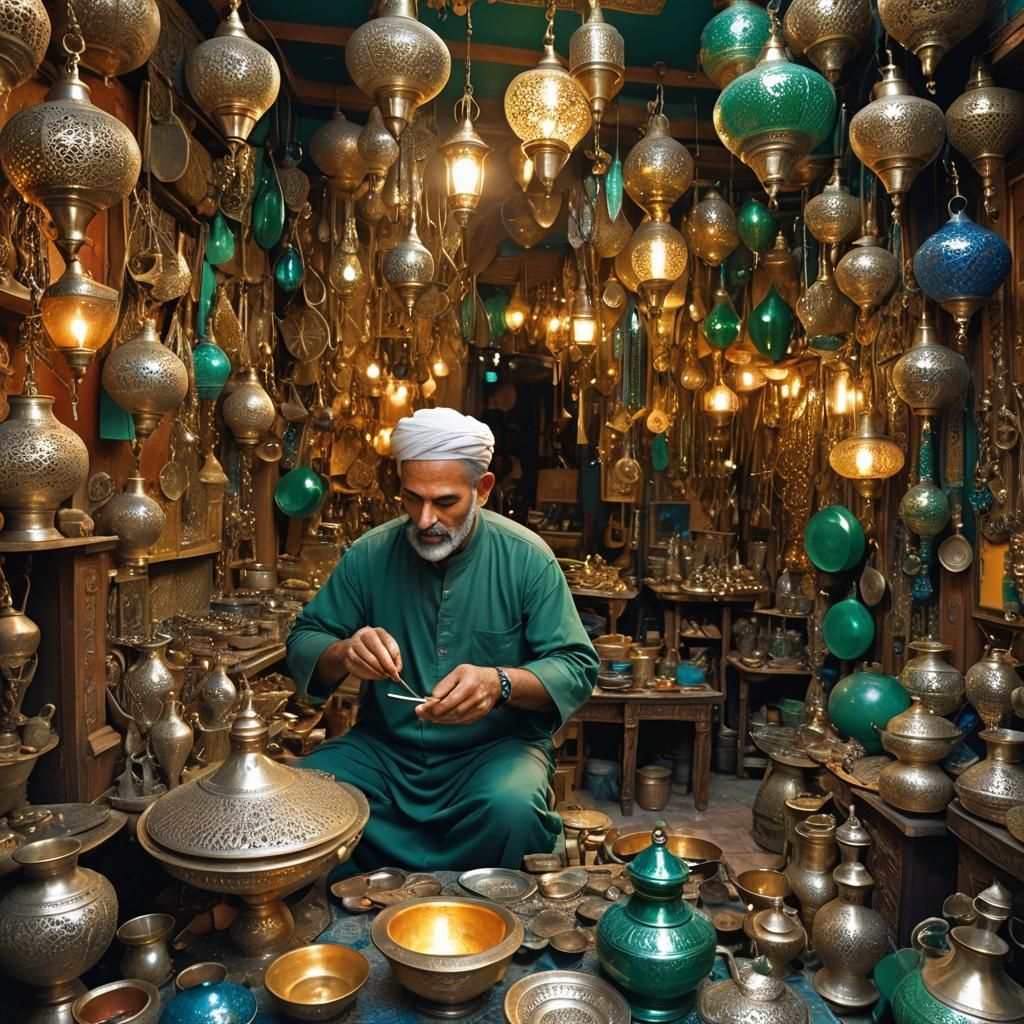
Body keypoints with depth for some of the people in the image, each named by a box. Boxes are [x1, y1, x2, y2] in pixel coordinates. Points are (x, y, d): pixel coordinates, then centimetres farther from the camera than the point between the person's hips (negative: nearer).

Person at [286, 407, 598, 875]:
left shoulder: (526, 558, -9)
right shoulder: (370, 555, -2)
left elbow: (577, 667, -9)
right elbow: (302, 643, 3)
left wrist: (500, 683, -31)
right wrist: (344, 655, -22)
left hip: (496, 747, -2)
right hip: (383, 747, 3)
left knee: (510, 808, -33)